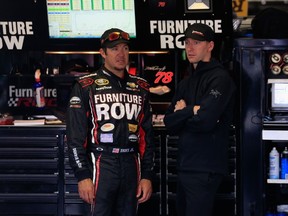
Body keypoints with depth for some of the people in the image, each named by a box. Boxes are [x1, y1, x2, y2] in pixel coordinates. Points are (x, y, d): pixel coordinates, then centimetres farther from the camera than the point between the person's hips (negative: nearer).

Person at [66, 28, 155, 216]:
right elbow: (75, 135, -4)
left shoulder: (140, 88, 13)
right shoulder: (86, 86, 0)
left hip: (131, 164, 4)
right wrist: (83, 176, -11)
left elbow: (147, 135, 14)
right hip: (101, 164, -4)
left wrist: (147, 176, 8)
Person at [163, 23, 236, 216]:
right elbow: (169, 122, 9)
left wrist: (181, 114, -2)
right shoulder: (186, 83, 18)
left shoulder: (219, 79, -9)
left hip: (205, 168, -8)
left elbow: (205, 120, -20)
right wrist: (191, 112, -9)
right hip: (185, 164, 8)